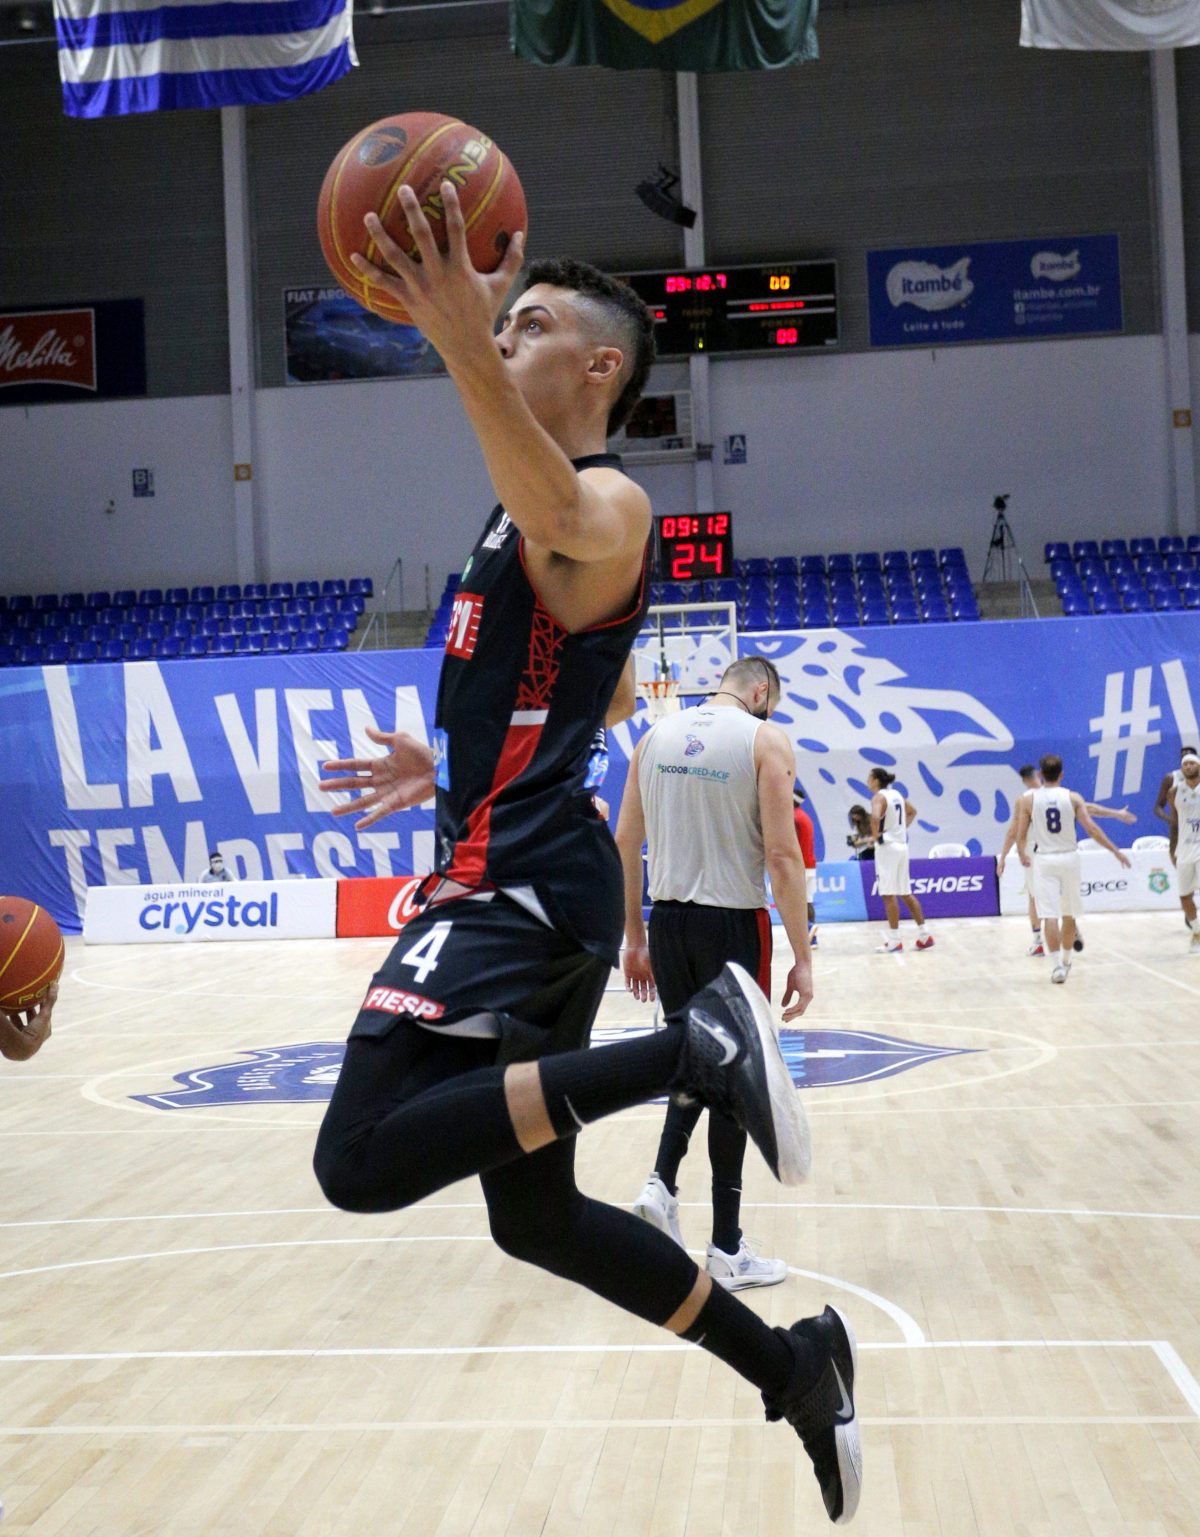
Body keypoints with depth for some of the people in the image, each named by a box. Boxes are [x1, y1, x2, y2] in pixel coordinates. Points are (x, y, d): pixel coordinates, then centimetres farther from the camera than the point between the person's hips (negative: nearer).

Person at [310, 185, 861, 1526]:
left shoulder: (604, 505, -8)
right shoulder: (530, 513, 23)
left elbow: (571, 526, -37)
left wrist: (465, 347, -49)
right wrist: (450, 771, 25)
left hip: (519, 884, -10)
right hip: (520, 876, 10)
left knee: (363, 1159, -23)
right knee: (536, 1215, 15)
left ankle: (693, 1047, -20)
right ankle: (792, 1370, 23)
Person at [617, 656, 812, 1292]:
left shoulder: (656, 735, 8)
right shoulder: (765, 740, -6)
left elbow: (625, 844, 7)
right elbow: (781, 855, -13)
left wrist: (634, 939, 14)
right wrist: (802, 959, -9)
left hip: (668, 921, 4)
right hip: (733, 924, -4)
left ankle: (662, 1183, 6)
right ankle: (726, 1250, 13)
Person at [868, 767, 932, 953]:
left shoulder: (879, 797, -12)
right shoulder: (897, 794, 13)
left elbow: (875, 817, -32)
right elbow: (912, 811, 29)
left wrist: (875, 835, -17)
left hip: (887, 846, -8)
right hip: (902, 845, 8)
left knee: (889, 894, -5)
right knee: (906, 893, 13)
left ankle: (894, 941, -4)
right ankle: (924, 936, 15)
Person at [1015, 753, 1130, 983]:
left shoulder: (1028, 799, -4)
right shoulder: (1073, 797, -3)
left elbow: (1021, 835, -2)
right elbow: (1092, 829, -9)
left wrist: (1023, 856, 17)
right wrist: (1116, 851, -2)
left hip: (1044, 860, -2)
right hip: (1069, 858, 2)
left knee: (1050, 916, -5)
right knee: (1068, 914, 18)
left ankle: (1057, 965, -16)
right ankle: (1065, 960, 32)